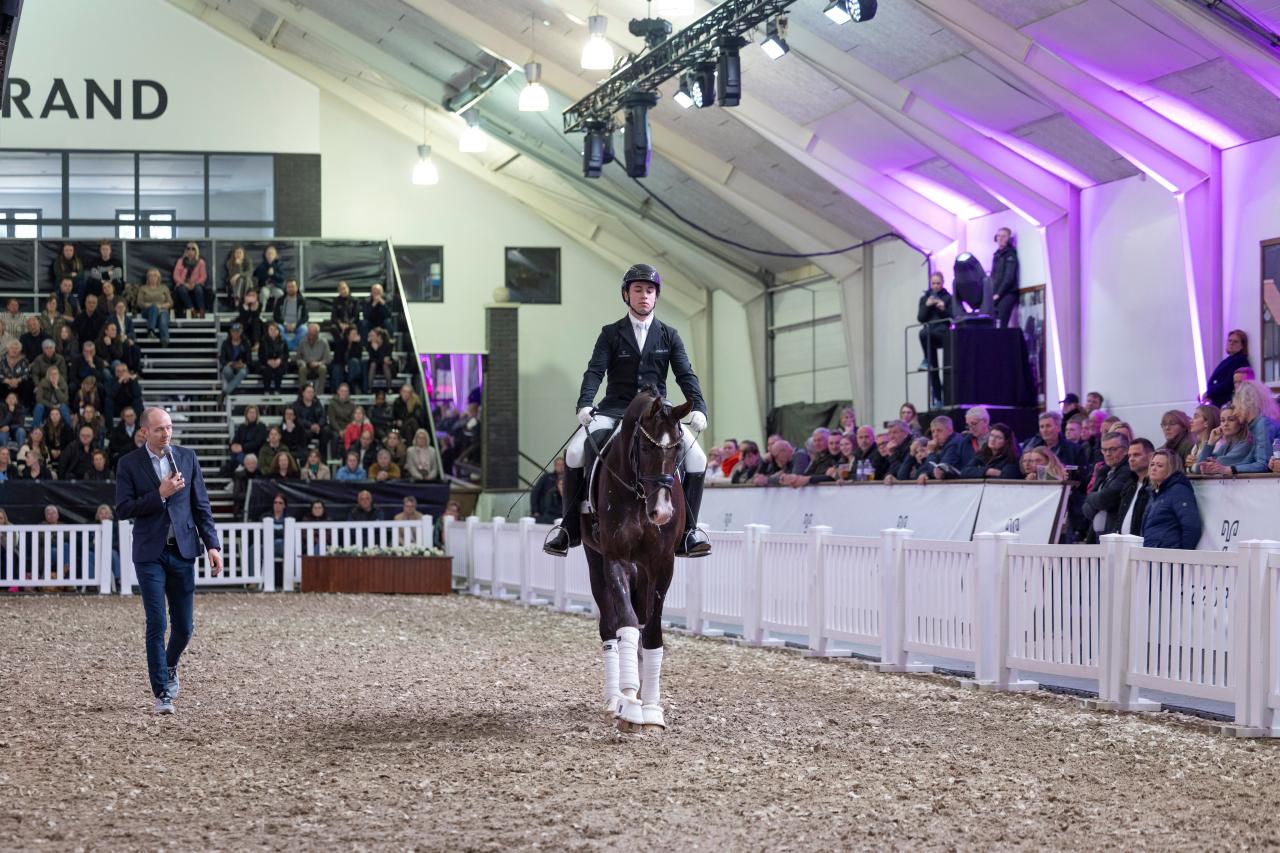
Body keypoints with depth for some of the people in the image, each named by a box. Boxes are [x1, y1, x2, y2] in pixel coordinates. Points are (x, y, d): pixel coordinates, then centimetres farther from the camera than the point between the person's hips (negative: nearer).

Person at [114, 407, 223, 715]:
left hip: (183, 551, 3)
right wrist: (160, 495, -16)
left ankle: (170, 666, 37)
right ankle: (162, 693, 1)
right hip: (150, 554, -2)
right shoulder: (129, 464, -2)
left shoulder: (187, 457, 6)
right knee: (156, 625, -6)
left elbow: (201, 505, 7)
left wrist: (212, 545, 0)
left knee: (184, 626, 7)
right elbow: (123, 510, -7)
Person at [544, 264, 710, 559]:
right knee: (574, 453, -22)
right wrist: (584, 404, -25)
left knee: (697, 459, -19)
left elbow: (686, 375, 1)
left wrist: (699, 409, -18)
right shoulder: (611, 334, 6)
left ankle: (687, 531, -6)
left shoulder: (669, 336, 10)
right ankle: (570, 528, -7)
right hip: (614, 410, -1)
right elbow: (595, 371, -6)